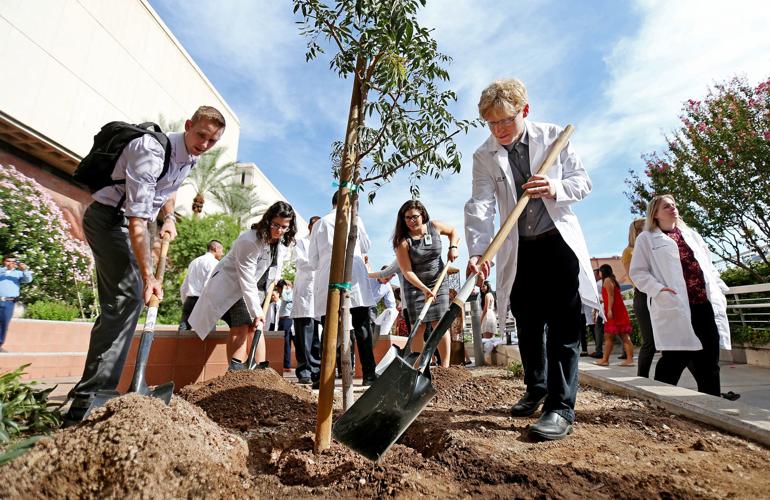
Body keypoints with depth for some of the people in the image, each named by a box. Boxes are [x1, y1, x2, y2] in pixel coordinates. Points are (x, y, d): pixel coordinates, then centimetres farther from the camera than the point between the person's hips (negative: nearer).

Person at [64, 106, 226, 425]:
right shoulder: (151, 150, -27)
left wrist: (168, 219, 6)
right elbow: (136, 218, -33)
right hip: (110, 217, -9)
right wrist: (148, 275, -36)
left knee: (126, 298, 10)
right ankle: (89, 399, -16)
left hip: (131, 222, 9)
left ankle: (93, 392, 23)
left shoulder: (191, 157, 1)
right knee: (127, 296, -21)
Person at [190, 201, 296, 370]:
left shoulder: (284, 242, -6)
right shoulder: (249, 240, -29)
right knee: (241, 327, -18)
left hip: (257, 286, 7)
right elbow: (246, 281, -29)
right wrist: (256, 311, -27)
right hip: (233, 285, -7)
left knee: (256, 328, 3)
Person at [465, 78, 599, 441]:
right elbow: (480, 206, -15)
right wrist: (477, 251, -30)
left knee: (562, 326, -8)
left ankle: (561, 408, 0)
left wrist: (557, 189, -23)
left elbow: (582, 182, 1)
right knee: (527, 326, 11)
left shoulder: (554, 136, -3)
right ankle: (536, 391, 30)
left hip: (559, 242, -1)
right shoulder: (484, 156, -3)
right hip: (518, 251, 2)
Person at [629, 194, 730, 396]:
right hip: (675, 307, -6)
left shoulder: (691, 234, 23)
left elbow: (709, 266, 24)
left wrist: (719, 291, 12)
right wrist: (658, 289, -15)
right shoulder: (646, 238, 5)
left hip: (707, 304, 6)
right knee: (676, 357, -6)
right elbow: (638, 272, -1)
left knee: (709, 358, 8)